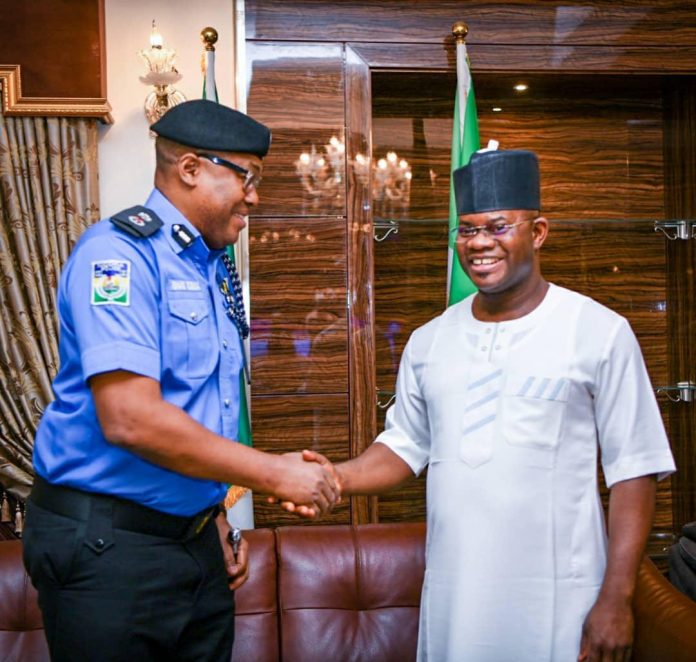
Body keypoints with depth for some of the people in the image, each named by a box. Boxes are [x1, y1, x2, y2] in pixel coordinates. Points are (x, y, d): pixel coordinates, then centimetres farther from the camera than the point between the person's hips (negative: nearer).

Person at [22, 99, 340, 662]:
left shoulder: (217, 270, 10)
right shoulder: (120, 253, -16)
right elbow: (131, 419, -26)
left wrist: (216, 520, 16)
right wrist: (275, 474, -20)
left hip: (194, 537, 8)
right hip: (107, 545, -8)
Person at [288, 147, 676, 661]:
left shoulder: (599, 332, -7)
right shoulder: (429, 340, 7)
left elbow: (633, 469, -7)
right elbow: (405, 445, 11)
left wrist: (616, 598, -11)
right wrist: (337, 478, -8)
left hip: (559, 602, -3)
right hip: (454, 595, 4)